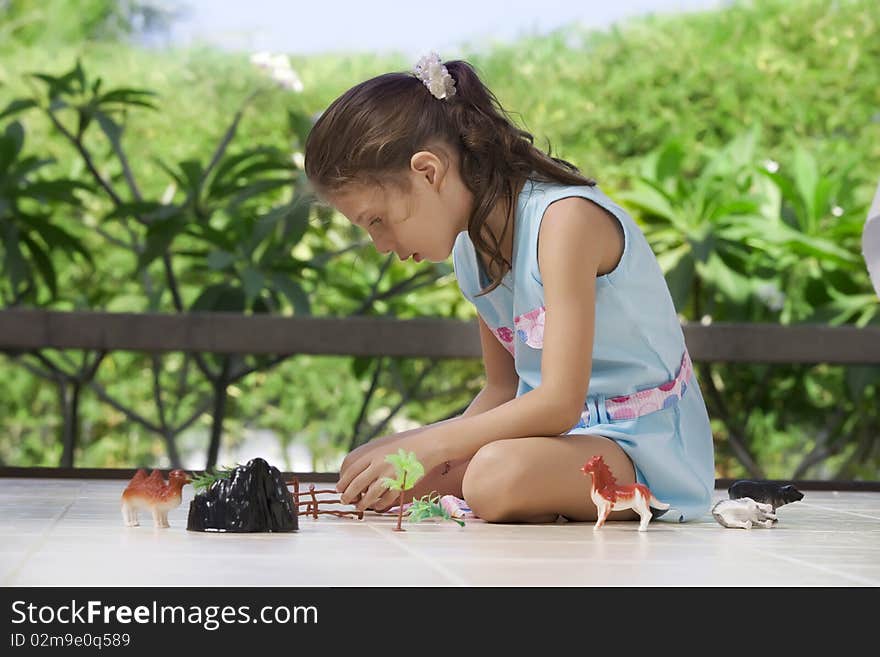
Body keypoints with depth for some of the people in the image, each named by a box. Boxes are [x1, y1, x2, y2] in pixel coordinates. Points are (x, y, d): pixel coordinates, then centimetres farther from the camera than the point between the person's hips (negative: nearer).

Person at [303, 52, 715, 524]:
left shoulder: (565, 218, -21)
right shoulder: (472, 251, 7)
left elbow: (559, 402, -26)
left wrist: (428, 446, -21)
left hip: (646, 449, -10)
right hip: (557, 430, 10)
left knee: (498, 475, -40)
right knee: (364, 468, 6)